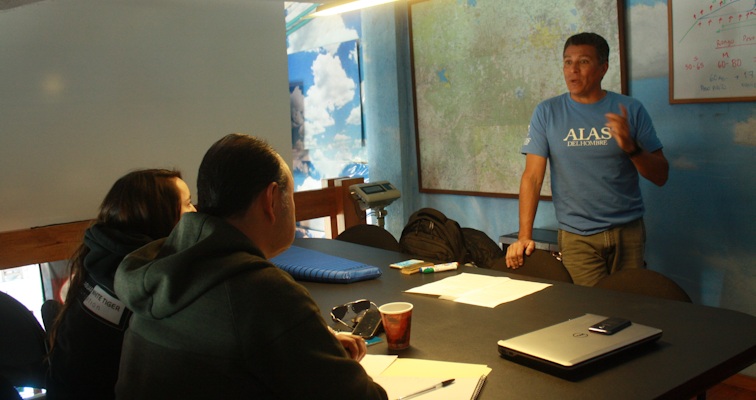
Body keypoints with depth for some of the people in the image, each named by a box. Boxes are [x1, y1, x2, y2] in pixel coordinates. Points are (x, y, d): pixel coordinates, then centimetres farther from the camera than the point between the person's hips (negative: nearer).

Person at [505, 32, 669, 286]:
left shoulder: (631, 110, 3)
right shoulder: (547, 113, 2)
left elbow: (661, 176, 4)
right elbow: (532, 177, -3)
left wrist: (631, 147, -15)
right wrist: (524, 236, -12)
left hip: (628, 230, 1)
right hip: (576, 237, -1)